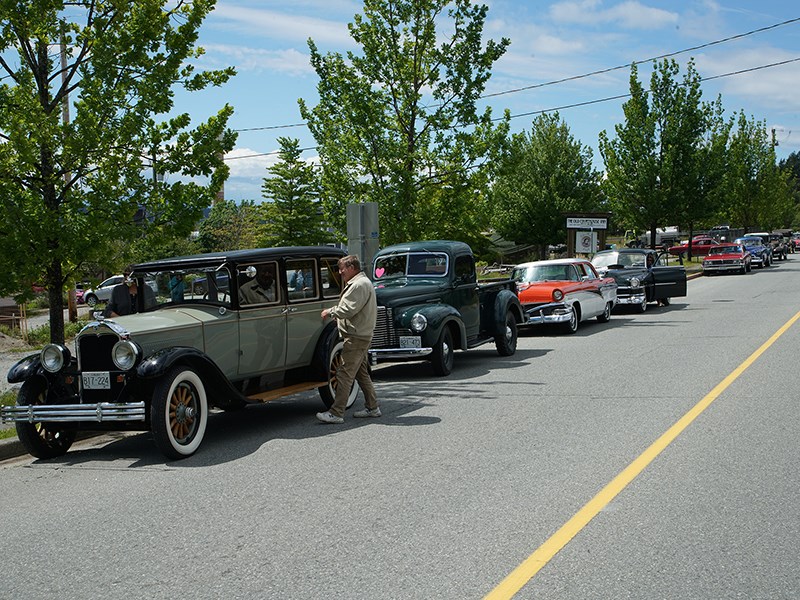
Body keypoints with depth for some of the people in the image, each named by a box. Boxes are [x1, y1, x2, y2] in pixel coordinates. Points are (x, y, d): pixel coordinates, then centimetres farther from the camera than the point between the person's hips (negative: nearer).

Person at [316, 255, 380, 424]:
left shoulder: (360, 285, -15)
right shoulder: (362, 282, 20)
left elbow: (348, 310, -22)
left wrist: (330, 312, -9)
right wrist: (334, 312, 12)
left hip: (356, 337, -11)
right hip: (361, 335, 11)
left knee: (345, 374, -11)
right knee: (361, 372, 17)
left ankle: (336, 413, -12)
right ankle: (372, 407, 23)